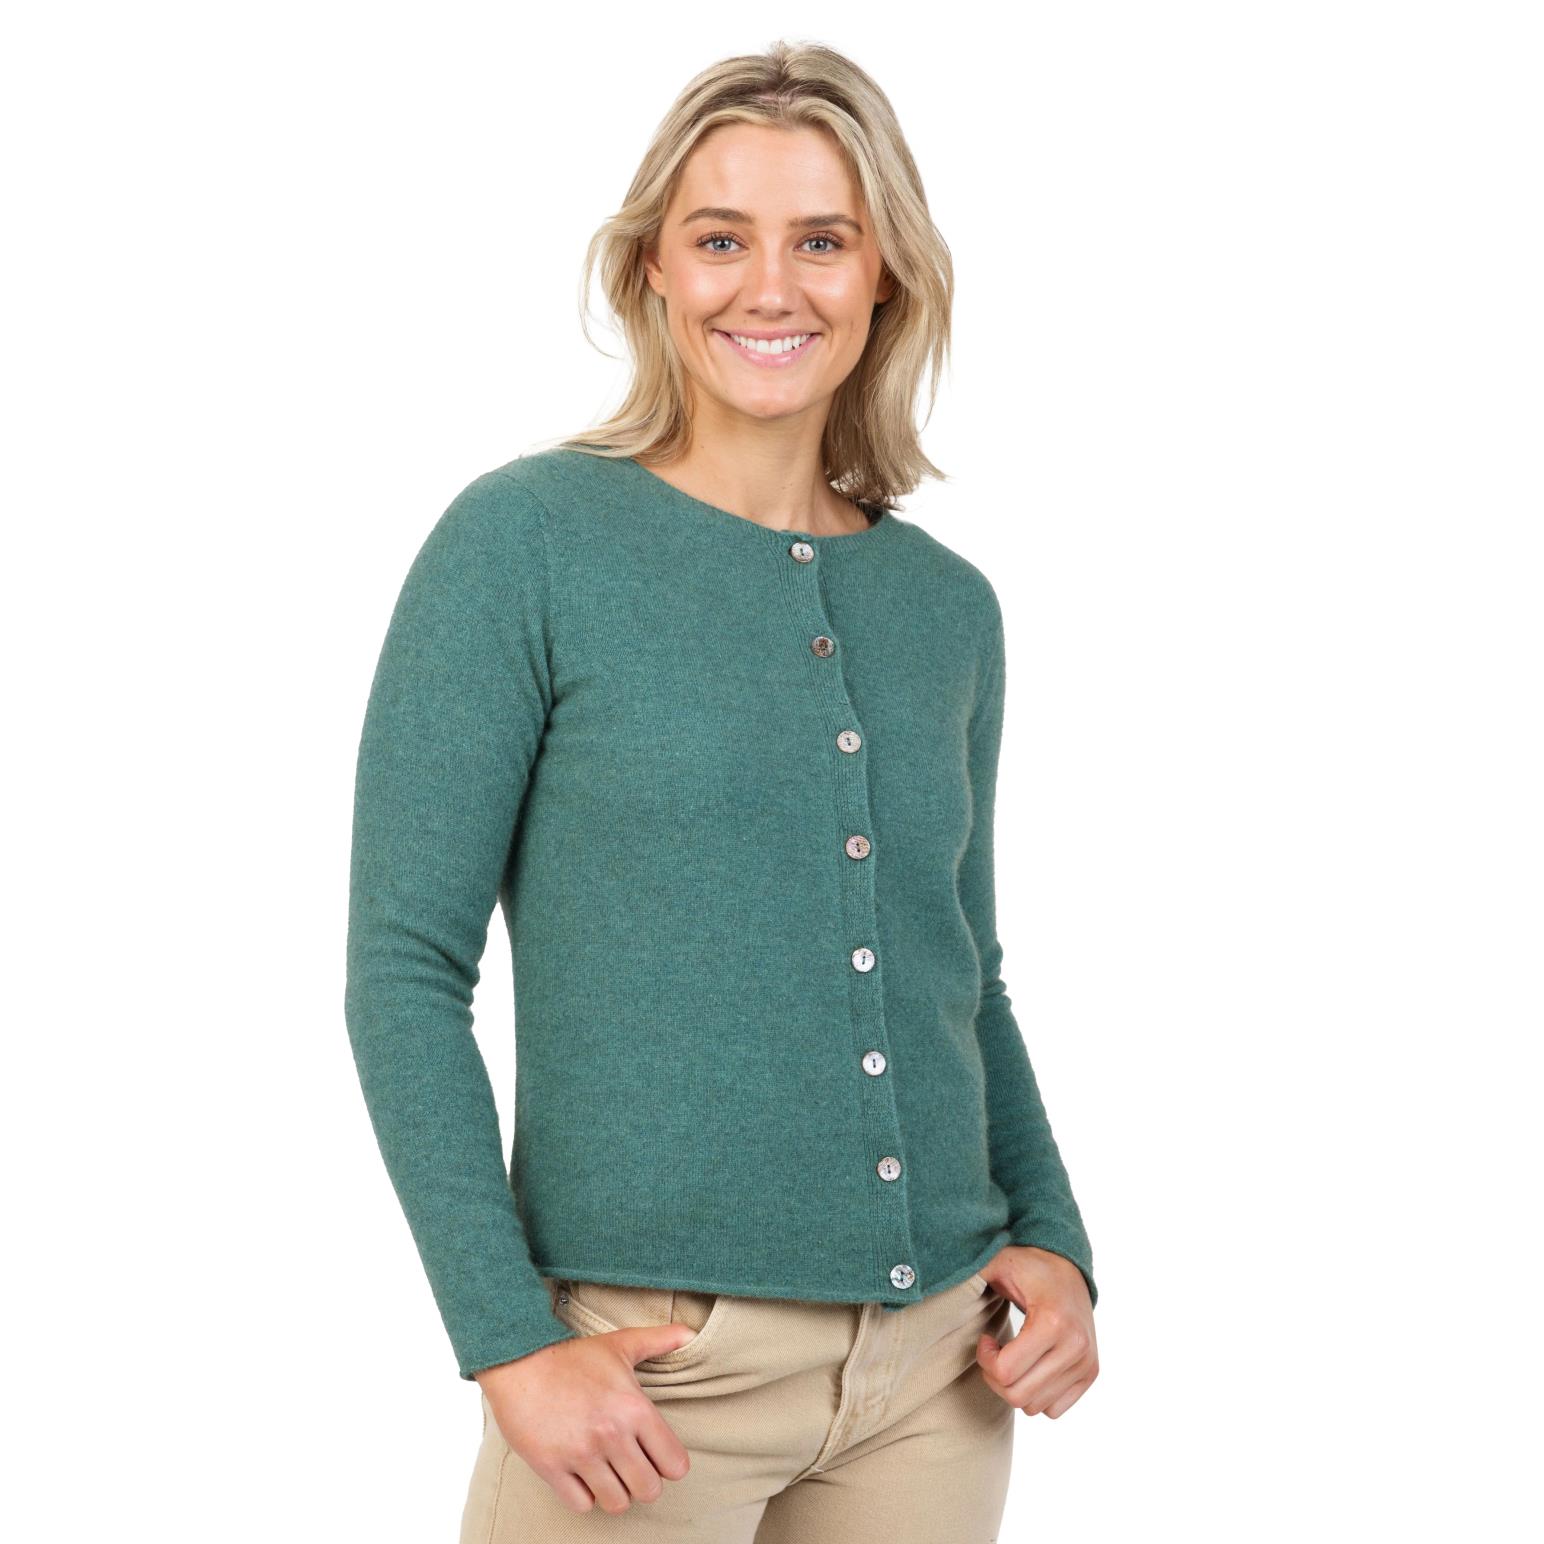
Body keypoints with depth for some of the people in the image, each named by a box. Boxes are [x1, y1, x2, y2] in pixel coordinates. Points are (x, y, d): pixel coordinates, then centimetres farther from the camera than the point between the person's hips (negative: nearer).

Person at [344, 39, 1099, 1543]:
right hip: (649, 1366, -4)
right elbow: (406, 971, -9)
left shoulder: (950, 606, 7)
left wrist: (1053, 1239, 3)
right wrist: (508, 1341, -14)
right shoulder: (522, 543, -6)